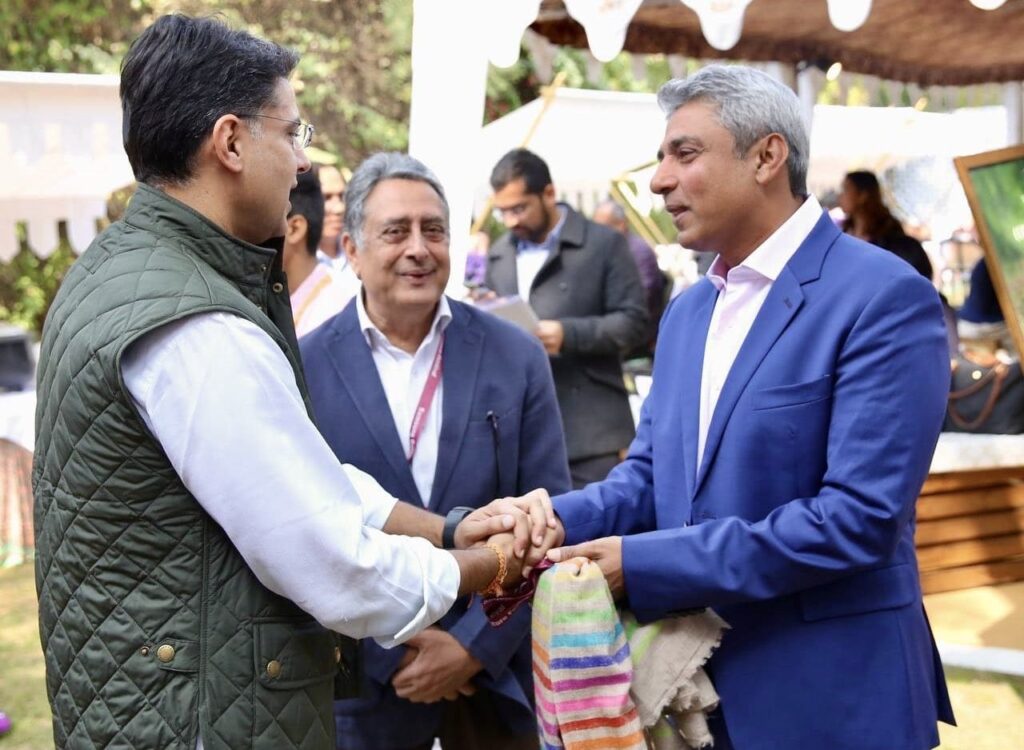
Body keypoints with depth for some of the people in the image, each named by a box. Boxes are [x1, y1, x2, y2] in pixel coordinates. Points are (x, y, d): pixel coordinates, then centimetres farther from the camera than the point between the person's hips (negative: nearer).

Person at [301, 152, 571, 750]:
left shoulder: (517, 356, -3)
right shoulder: (305, 369, -6)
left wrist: (476, 645, -11)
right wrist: (391, 653, -11)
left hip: (498, 670, 1)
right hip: (366, 679, -1)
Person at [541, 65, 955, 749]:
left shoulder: (885, 297, -15)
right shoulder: (687, 311, 10)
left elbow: (861, 516, -23)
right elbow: (652, 473, 11)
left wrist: (643, 565, -22)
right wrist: (559, 522, -11)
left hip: (828, 694, -6)